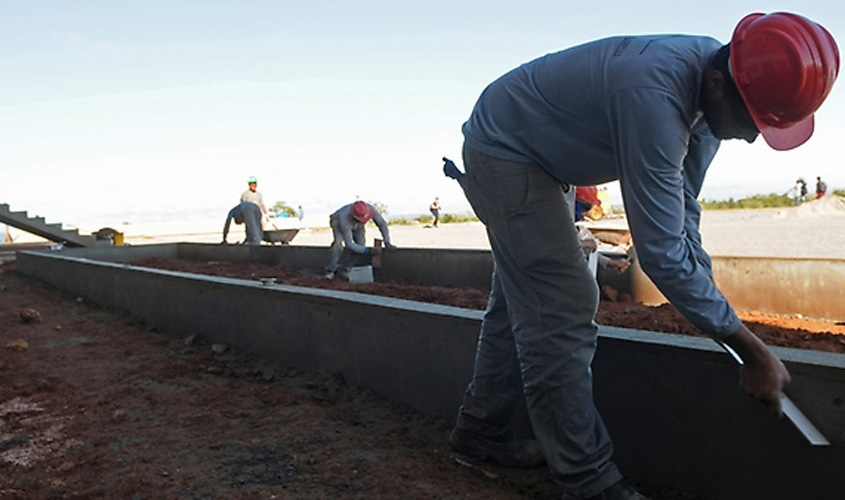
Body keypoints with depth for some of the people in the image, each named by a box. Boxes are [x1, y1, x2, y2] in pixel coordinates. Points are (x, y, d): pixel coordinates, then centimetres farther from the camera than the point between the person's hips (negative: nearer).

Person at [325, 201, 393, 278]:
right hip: (338, 222, -4)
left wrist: (387, 241, -29)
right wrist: (367, 251, -45)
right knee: (338, 241, -32)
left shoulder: (370, 209, -39)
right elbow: (349, 243, -41)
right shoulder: (344, 220, -47)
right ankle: (331, 269, -21)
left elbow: (382, 223, -23)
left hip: (357, 225, 4)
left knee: (361, 244, -18)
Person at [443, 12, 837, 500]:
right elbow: (661, 249, -35)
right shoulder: (655, 96, -36)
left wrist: (713, 310, -4)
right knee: (561, 311, -13)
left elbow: (681, 215, -2)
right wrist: (752, 349, -26)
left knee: (524, 299, 15)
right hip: (502, 152, -10)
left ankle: (482, 428, 30)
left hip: (528, 157, 10)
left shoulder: (709, 77, -8)